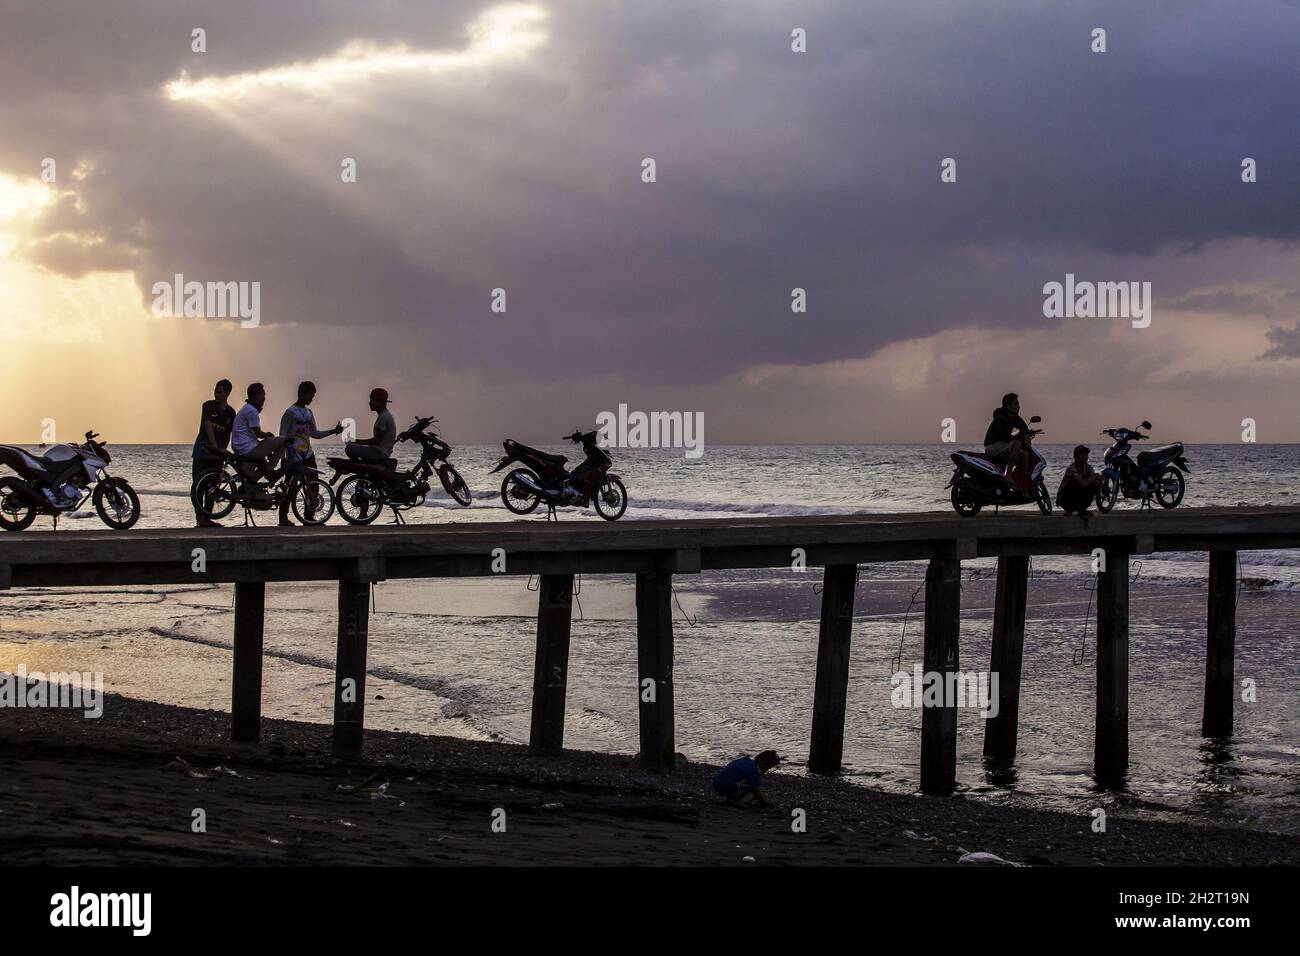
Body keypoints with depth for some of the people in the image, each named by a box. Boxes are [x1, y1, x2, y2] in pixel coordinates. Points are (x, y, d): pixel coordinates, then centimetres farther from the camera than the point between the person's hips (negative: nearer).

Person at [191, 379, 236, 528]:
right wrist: (215, 447, -21)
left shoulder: (230, 413, 10)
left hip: (217, 453, 4)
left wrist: (223, 449, -3)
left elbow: (228, 435, 13)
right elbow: (208, 427, -12)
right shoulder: (208, 406, -2)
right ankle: (199, 517, -12)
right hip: (203, 450, -4)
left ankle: (206, 518, 8)